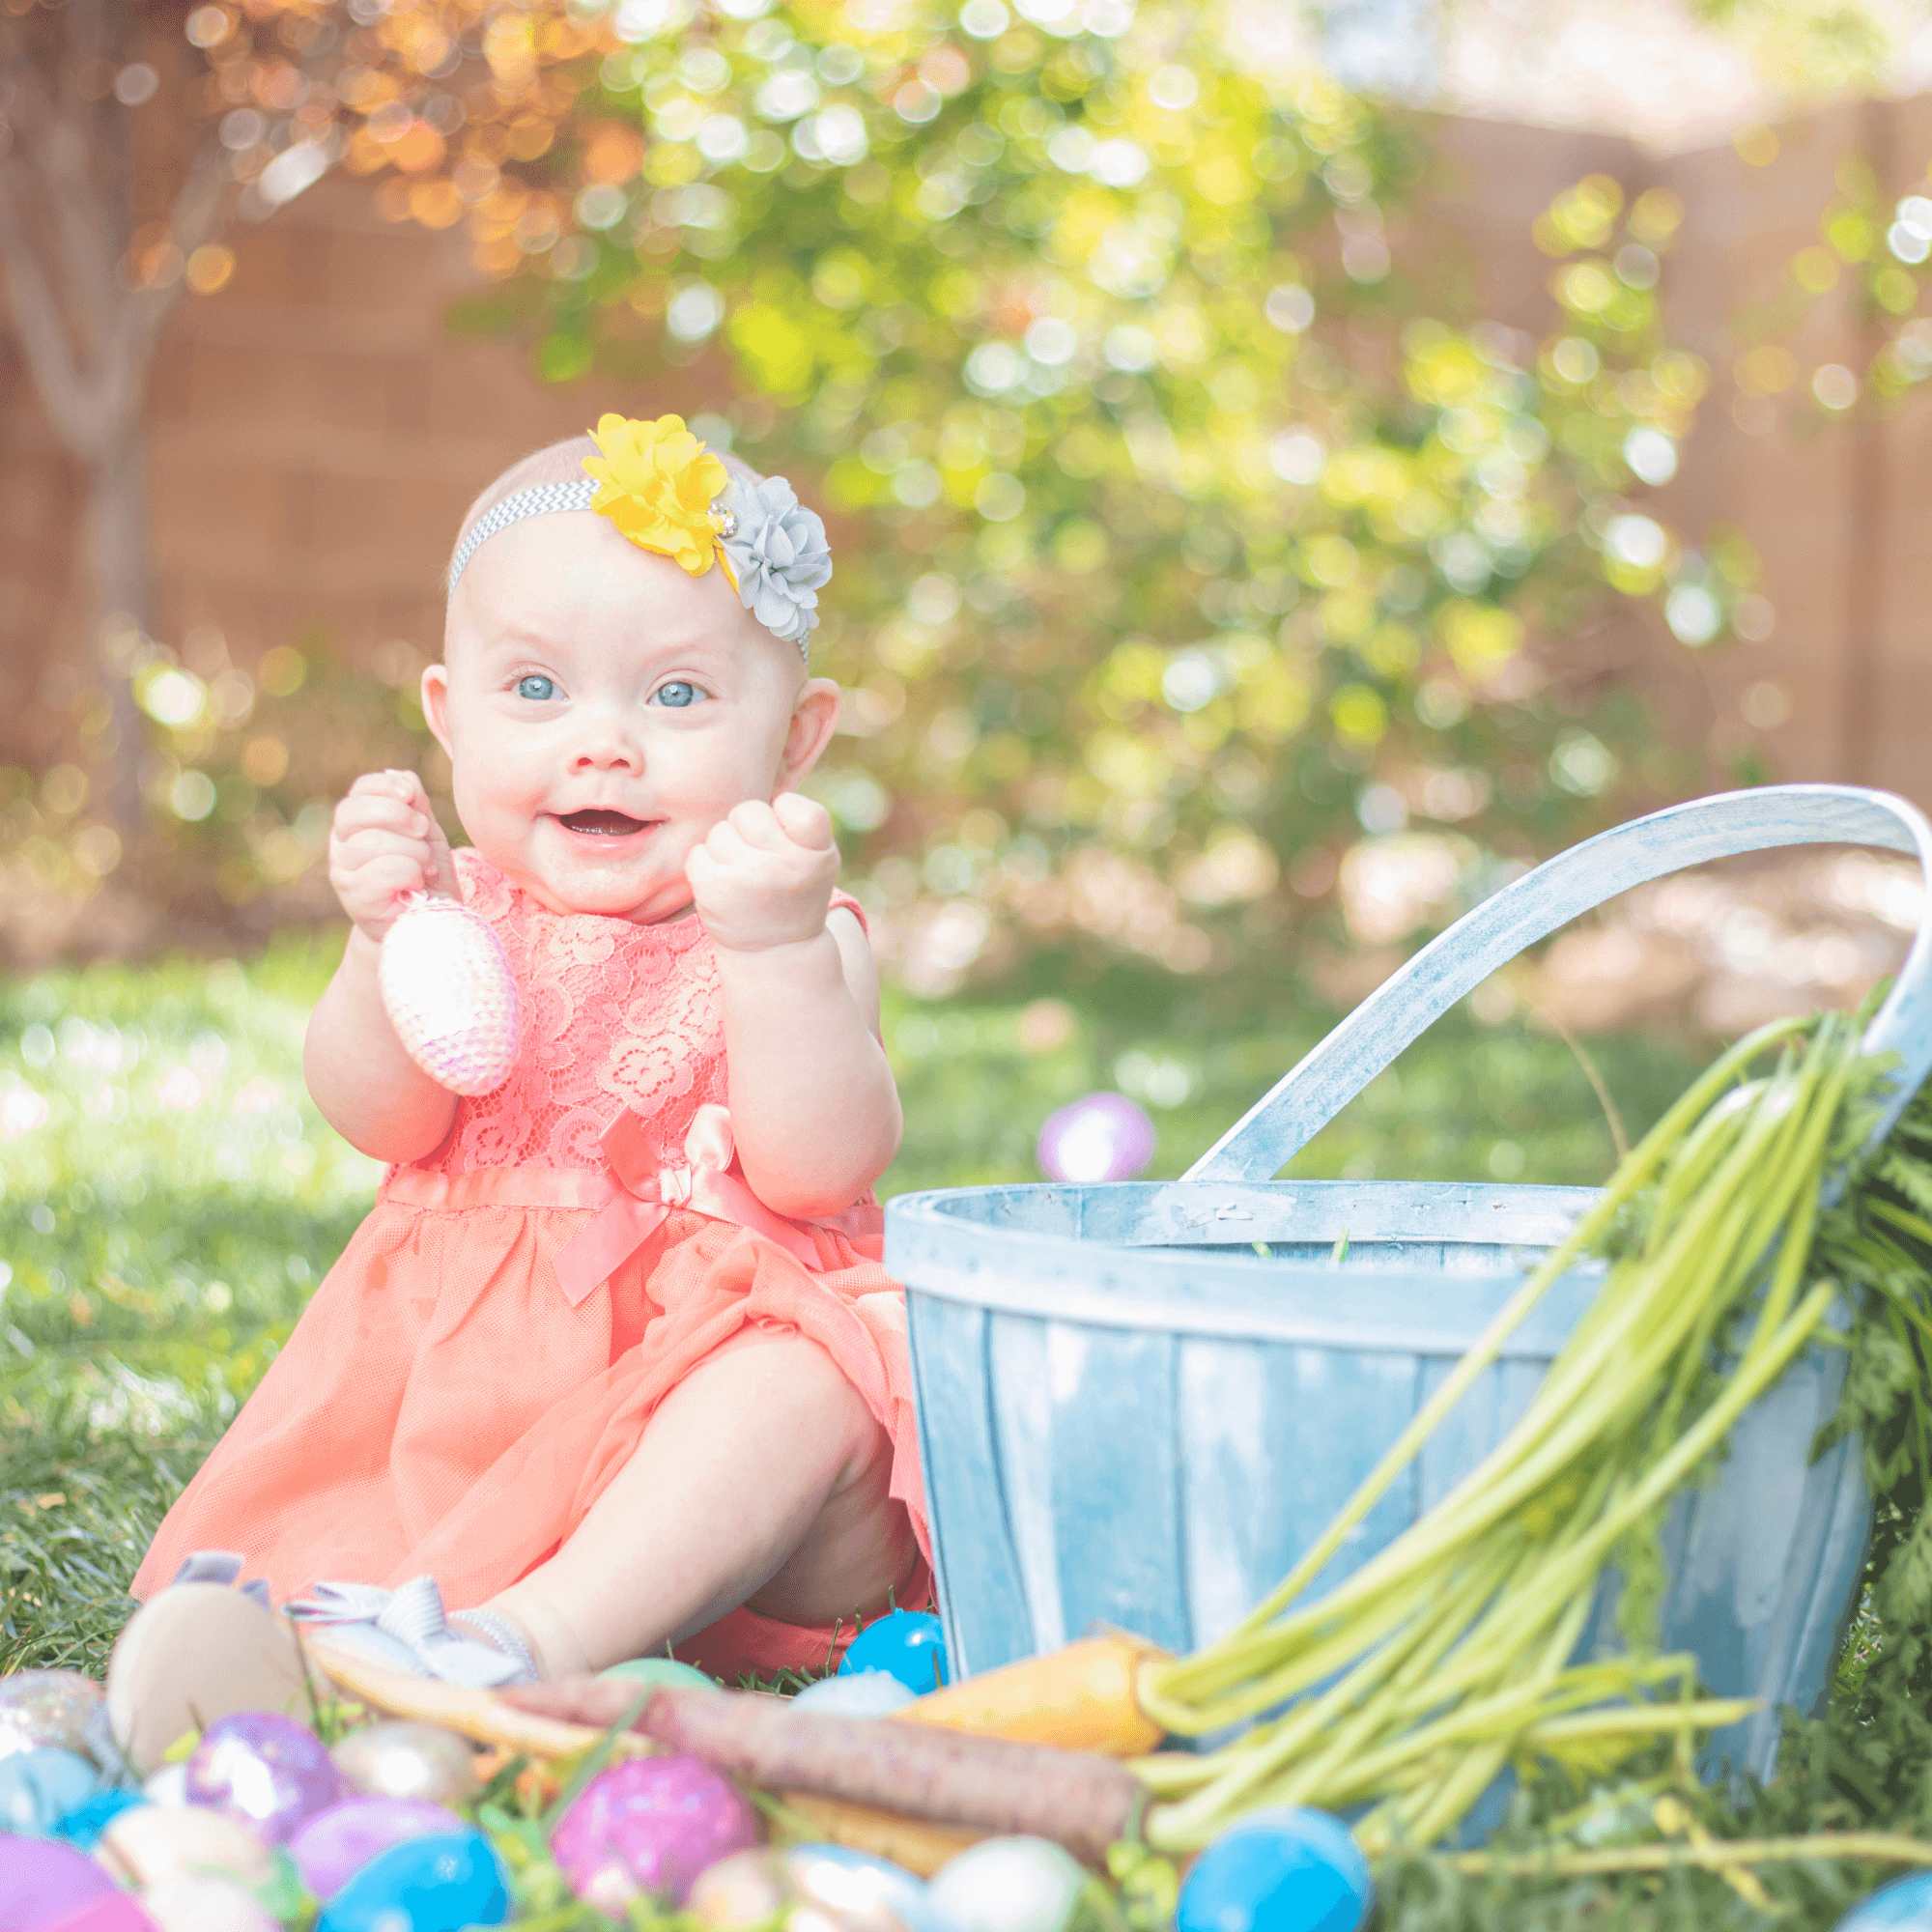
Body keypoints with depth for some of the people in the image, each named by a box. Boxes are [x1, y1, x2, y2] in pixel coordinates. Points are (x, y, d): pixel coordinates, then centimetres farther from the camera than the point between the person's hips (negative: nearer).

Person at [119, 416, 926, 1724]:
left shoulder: (800, 936, -1)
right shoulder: (465, 913, 7)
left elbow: (817, 1168, -17)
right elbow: (384, 1122, -8)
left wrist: (778, 948, -30)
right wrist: (393, 942, -26)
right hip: (474, 1371, 4)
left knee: (806, 1381, -33)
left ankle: (548, 1631, -46)